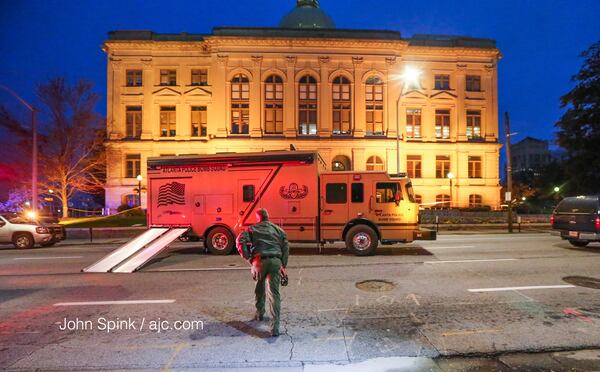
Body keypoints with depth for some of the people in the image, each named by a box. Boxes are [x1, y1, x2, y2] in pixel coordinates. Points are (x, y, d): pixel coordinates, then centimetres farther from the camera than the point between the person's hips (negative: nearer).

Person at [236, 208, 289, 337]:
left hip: (259, 261, 0)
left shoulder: (252, 229, 13)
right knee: (274, 294, -1)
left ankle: (259, 313, 43)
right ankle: (275, 327, -6)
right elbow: (286, 248, 13)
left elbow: (240, 241, -2)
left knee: (259, 288, 26)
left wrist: (248, 258, 2)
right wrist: (283, 266, 17)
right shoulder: (279, 229, 19)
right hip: (276, 262, 0)